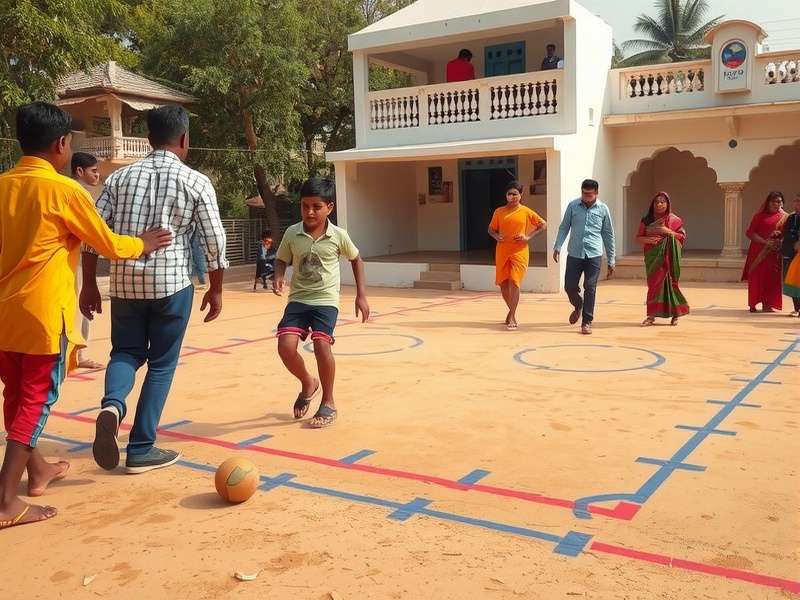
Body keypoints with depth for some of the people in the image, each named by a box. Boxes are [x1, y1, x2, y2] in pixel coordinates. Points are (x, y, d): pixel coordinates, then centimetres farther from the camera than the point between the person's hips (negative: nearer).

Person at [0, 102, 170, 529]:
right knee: (36, 401, 0)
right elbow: (109, 245, -3)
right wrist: (143, 244, 15)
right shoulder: (64, 190, -11)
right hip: (44, 312, -7)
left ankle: (37, 469, 36)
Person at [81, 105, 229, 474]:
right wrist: (216, 290, 9)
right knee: (161, 363, 10)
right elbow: (214, 241, -3)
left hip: (125, 281, 3)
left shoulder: (119, 177, 7)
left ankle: (112, 406, -12)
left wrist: (89, 285, 11)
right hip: (172, 283, -3)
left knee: (126, 352, 19)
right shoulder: (195, 183, -1)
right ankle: (141, 450, 13)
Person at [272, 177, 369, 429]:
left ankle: (329, 403, 1)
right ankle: (308, 383, 18)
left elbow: (356, 260, 10)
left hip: (326, 300, -2)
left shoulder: (338, 235, -5)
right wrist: (278, 277, -11)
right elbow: (281, 260, 12)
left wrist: (361, 295, 6)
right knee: (285, 346, -15)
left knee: (321, 344, -22)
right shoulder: (292, 234, -2)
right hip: (298, 299, 2)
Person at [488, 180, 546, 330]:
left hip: (519, 252, -3)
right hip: (502, 252, 3)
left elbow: (543, 225, 5)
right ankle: (512, 310, 32)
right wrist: (496, 236, -7)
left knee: (514, 282, -13)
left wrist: (529, 237, -6)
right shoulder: (499, 211, 5)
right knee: (503, 283, 9)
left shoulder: (526, 212, -2)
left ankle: (512, 317, -5)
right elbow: (491, 229, 15)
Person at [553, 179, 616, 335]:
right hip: (574, 254, 1)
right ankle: (578, 306, 34)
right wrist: (557, 247, -8)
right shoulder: (572, 206, 2)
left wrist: (611, 260, 7)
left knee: (590, 289, -1)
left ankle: (587, 322, 8)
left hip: (594, 255, -1)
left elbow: (608, 235, 7)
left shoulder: (603, 209, 2)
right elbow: (564, 227, 7)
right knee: (569, 286, 2)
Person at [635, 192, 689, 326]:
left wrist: (668, 232, -14)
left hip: (667, 256, -2)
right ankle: (651, 316, 2)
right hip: (652, 256, 2)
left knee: (668, 282, -3)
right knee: (654, 282, 1)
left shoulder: (673, 219, 3)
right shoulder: (647, 220, 8)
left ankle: (675, 314, 9)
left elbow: (682, 236, 1)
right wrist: (648, 239, -14)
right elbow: (638, 238, 7)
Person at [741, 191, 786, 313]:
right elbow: (750, 233, -3)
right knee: (757, 277, -2)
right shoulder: (759, 216, 4)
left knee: (772, 278, 0)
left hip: (775, 253, 1)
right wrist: (765, 241, -15)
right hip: (759, 251, -1)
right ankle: (753, 304, 3)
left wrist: (780, 235, -14)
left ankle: (768, 304, 7)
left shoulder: (784, 217, 8)